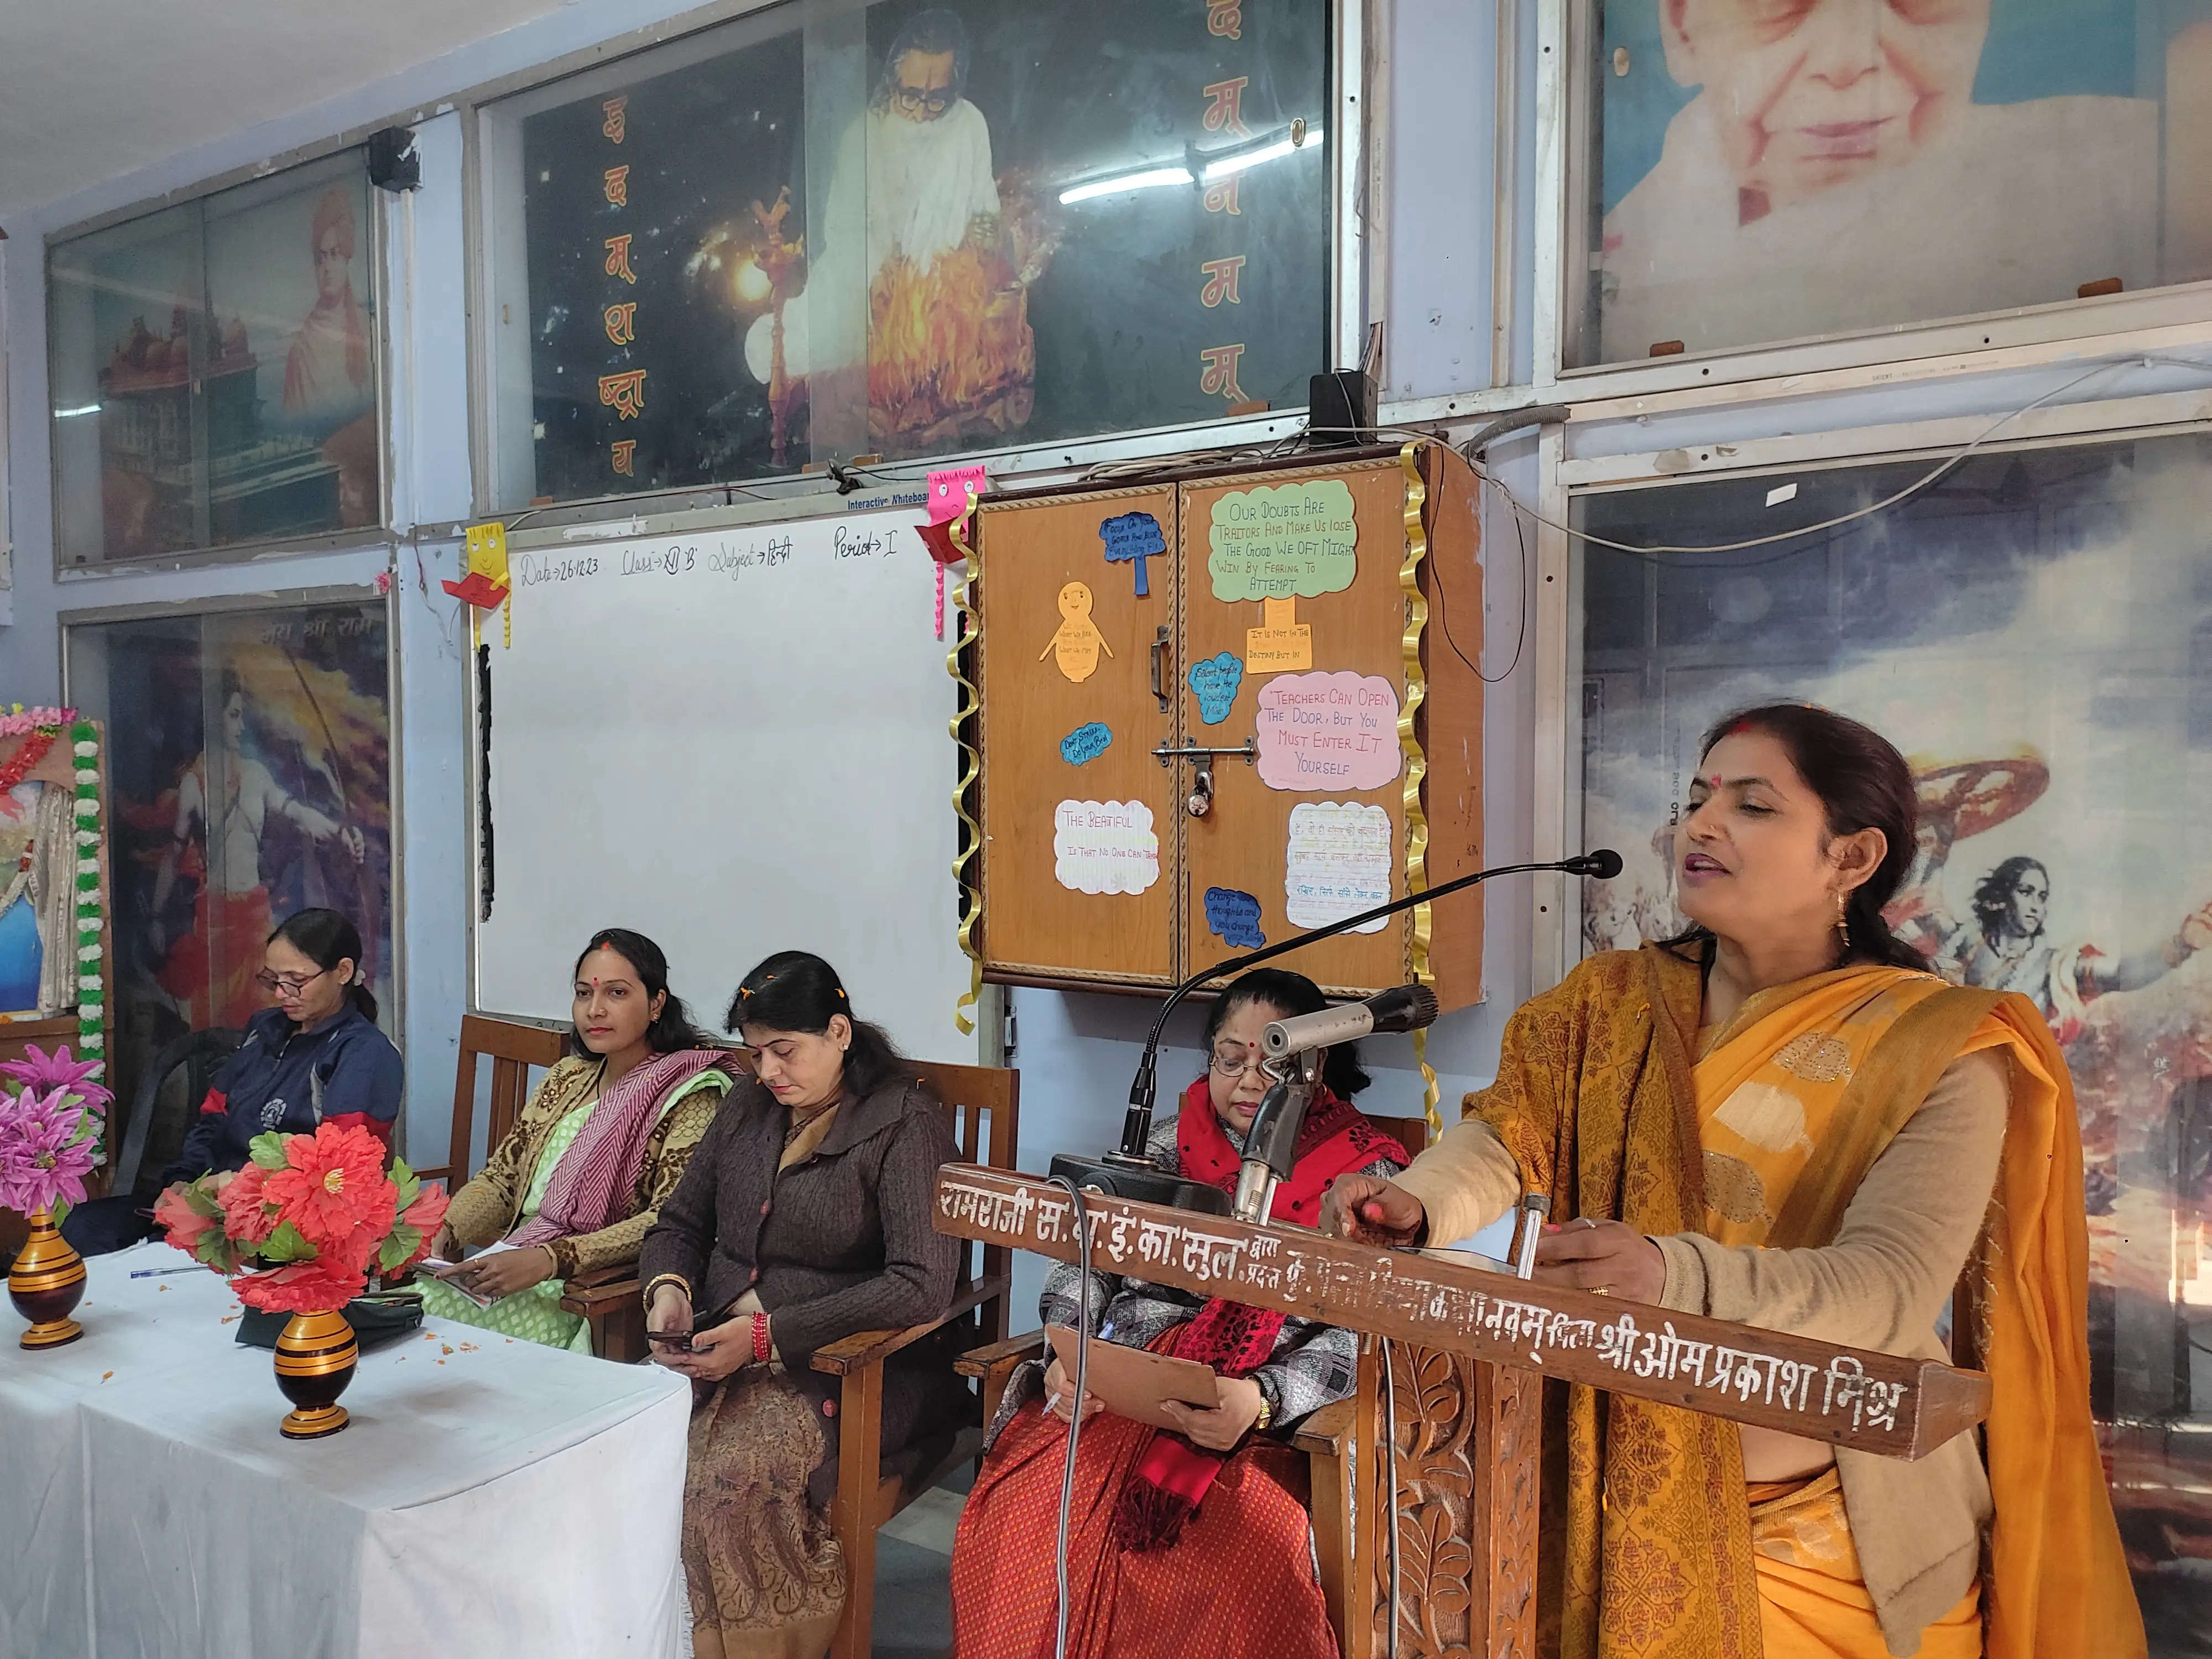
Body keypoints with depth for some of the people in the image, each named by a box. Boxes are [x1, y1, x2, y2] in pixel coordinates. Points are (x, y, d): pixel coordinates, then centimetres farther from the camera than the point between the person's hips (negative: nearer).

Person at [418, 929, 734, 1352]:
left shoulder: (689, 1094, -7)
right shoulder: (567, 1078, 16)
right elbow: (499, 1179, 17)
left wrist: (549, 1259, -25)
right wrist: (438, 1234, -3)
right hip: (513, 1262, 7)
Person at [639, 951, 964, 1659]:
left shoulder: (904, 1123, -9)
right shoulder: (750, 1104, 12)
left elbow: (921, 1284, -19)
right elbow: (680, 1222, 20)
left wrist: (767, 1334, -21)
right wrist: (670, 1289, -5)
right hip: (719, 1351, 6)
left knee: (733, 1479, -29)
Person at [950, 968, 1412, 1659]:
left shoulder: (1364, 1173, 2)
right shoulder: (1170, 1146, 13)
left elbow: (1358, 1338, -6)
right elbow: (1085, 1265, 11)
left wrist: (1262, 1401, -24)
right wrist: (1068, 1360, -9)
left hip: (1265, 1423, -3)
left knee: (1238, 1569, -32)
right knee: (1012, 1527, -23)